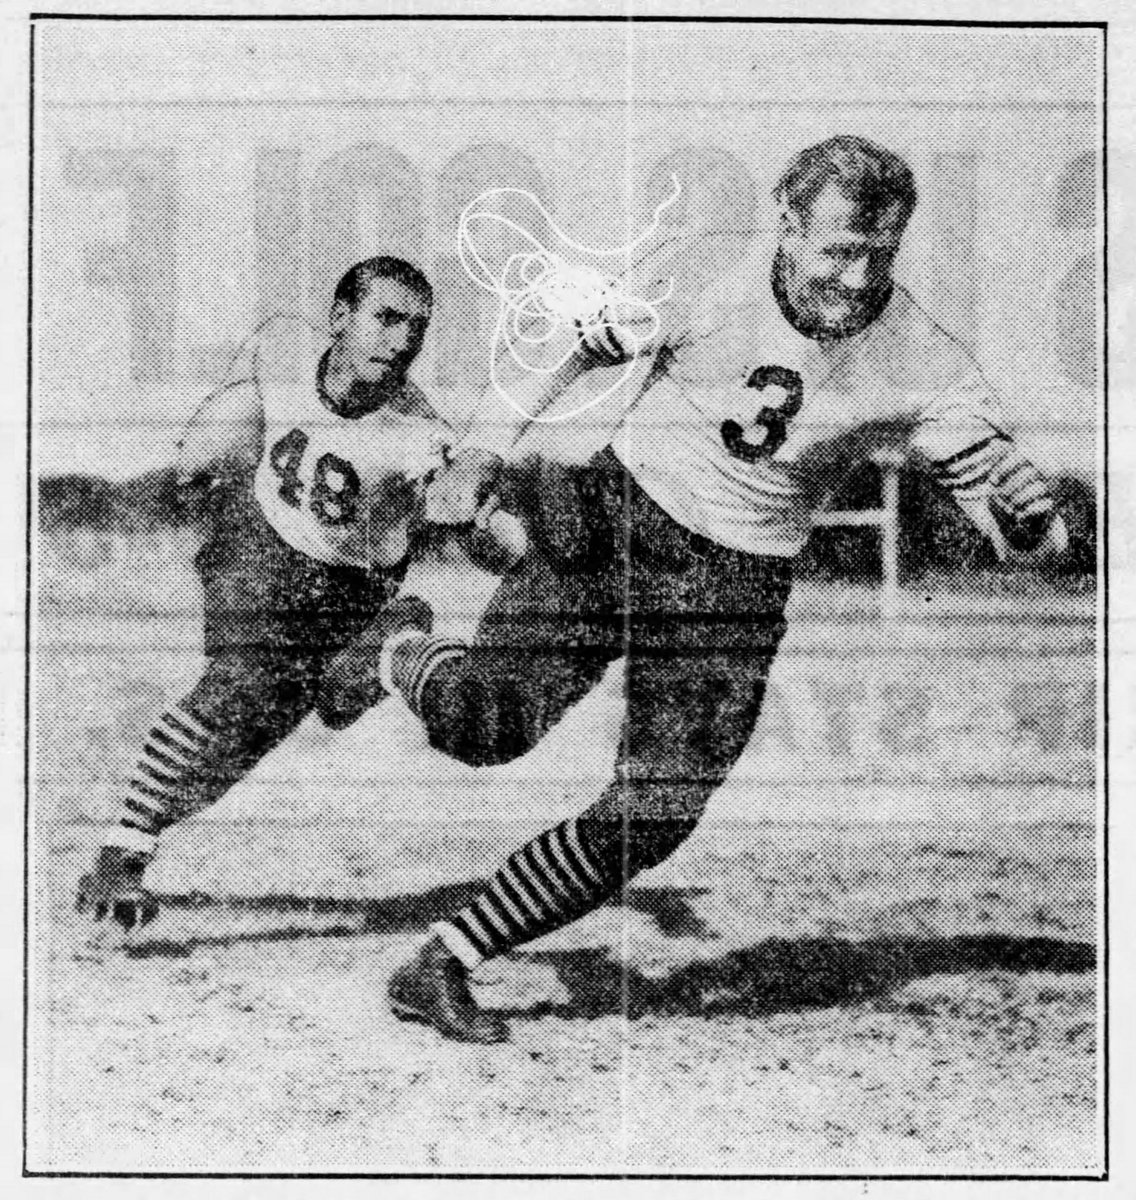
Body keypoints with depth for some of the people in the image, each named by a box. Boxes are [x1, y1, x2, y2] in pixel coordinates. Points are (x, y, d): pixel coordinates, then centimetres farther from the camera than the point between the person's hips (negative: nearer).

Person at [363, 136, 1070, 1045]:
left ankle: (444, 964, 10)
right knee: (490, 727, -20)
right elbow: (574, 348, 1)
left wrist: (1025, 513, -35)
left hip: (742, 585, 2)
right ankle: (411, 665, 18)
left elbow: (1031, 541, -11)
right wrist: (488, 450, -6)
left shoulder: (924, 369, -15)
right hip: (614, 516, -1)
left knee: (653, 817, -7)